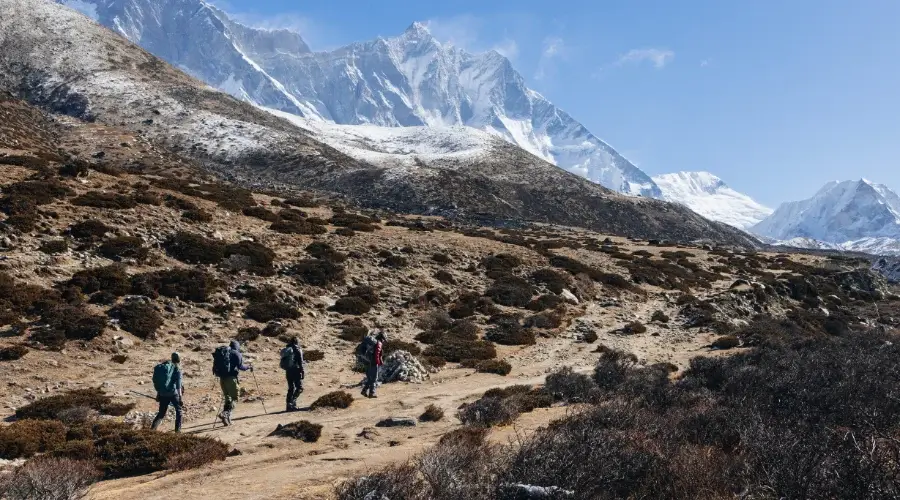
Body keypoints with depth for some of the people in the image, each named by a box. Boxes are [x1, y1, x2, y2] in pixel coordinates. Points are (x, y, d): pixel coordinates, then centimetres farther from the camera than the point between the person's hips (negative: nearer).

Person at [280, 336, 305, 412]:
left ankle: (289, 406, 12)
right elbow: (300, 362, -11)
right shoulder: (297, 350, -6)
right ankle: (293, 400, -23)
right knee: (299, 388, -1)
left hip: (288, 372, 6)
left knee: (291, 388, 13)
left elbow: (283, 363, 14)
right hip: (296, 371, -6)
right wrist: (302, 372, -7)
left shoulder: (285, 350, 12)